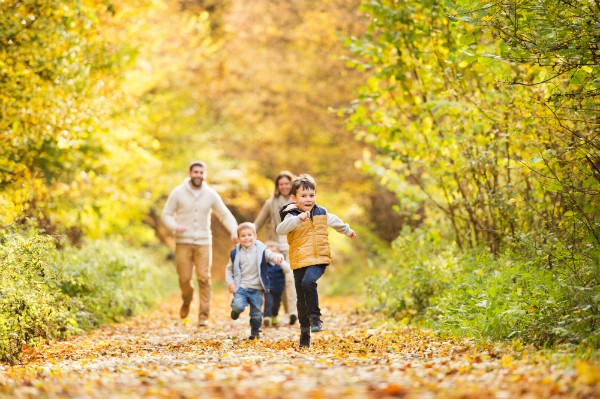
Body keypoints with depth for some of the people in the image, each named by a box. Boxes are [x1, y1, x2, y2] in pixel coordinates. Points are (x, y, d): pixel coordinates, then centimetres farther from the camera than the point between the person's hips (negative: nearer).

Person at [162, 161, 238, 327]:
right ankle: (186, 301, 31)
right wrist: (175, 226, -18)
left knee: (204, 278, -9)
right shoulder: (178, 193, -1)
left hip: (204, 243, 1)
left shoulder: (211, 194, 3)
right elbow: (166, 214, 2)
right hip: (183, 243, -1)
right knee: (184, 279, -2)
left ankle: (204, 315, -4)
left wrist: (234, 231, -11)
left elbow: (225, 215, 7)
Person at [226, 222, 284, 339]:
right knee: (238, 306, -23)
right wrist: (230, 283, 0)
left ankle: (255, 332, 30)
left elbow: (271, 255, -16)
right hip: (241, 287, 0)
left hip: (257, 289, 0)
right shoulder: (235, 253, 1)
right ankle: (236, 311, 13)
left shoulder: (261, 250, -3)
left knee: (256, 314, 4)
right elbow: (229, 269, 12)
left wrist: (278, 257, -40)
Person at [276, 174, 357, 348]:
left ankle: (315, 317, -20)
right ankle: (305, 333, 22)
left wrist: (348, 231, 47)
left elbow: (335, 221, 30)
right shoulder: (292, 216, -6)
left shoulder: (321, 213, 8)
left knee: (308, 281, -31)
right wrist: (298, 219, -41)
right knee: (302, 300, 7)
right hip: (299, 262, 0)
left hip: (318, 260, 0)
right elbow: (280, 229, -27)